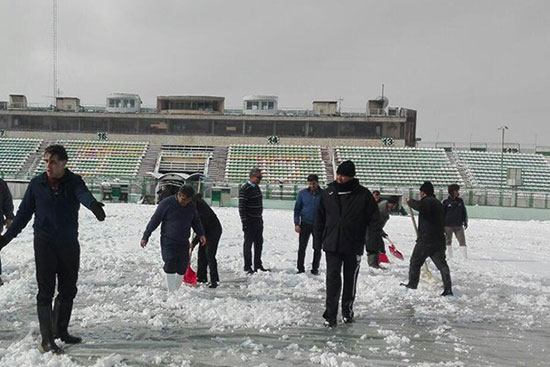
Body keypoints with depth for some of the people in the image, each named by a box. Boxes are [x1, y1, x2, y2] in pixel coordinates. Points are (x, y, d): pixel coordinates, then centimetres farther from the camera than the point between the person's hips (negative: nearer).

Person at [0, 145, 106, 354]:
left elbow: (83, 194, -27)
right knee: (46, 292, -3)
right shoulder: (37, 183, -2)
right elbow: (24, 212, 7)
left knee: (68, 290, 12)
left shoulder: (74, 182, -4)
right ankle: (47, 341, 3)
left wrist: (94, 205, -50)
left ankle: (60, 331, 30)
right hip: (44, 243, -1)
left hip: (70, 244, 2)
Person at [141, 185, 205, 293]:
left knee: (182, 269, 6)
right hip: (168, 242, -4)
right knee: (170, 266, -15)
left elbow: (196, 221, 19)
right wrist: (145, 237, -5)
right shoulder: (166, 203, -10)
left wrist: (201, 234, 4)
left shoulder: (191, 206, 5)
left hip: (183, 243, 4)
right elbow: (154, 220, -6)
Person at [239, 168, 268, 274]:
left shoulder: (257, 187, 12)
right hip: (250, 221, -8)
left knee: (259, 243, 13)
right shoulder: (245, 189, -14)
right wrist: (244, 222, -19)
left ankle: (258, 265, 24)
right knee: (248, 243, -1)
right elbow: (241, 207, -16)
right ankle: (248, 267, 8)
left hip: (258, 220, 8)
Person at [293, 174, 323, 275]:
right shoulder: (302, 193, -1)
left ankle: (315, 268, 18)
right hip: (305, 224, 0)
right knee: (302, 247, 3)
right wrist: (296, 223, -4)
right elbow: (297, 209, 3)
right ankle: (300, 268, 14)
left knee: (317, 248, 6)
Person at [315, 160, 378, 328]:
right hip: (332, 245, 1)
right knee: (333, 280, -5)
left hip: (354, 246, 0)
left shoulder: (363, 195, -6)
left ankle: (347, 311, 31)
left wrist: (372, 245, -6)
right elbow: (320, 217, 11)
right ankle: (330, 315, 1)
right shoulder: (328, 193, 2)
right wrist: (319, 239, 10)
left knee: (350, 280, 14)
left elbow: (373, 220, -4)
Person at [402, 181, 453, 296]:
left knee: (415, 262, 9)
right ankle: (448, 289, -3)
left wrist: (410, 201, -16)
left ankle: (412, 284, 19)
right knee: (442, 264, 4)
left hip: (425, 240, -8)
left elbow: (419, 206, -35)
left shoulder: (427, 201, -11)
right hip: (439, 240, 8)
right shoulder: (438, 203, 19)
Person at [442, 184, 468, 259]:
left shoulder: (460, 201, 7)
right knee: (448, 242, 7)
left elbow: (464, 212, 17)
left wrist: (465, 221, 12)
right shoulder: (446, 202, -1)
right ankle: (450, 257, 18)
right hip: (448, 226, -2)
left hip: (459, 225, 2)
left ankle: (466, 257, 1)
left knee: (462, 241, -3)